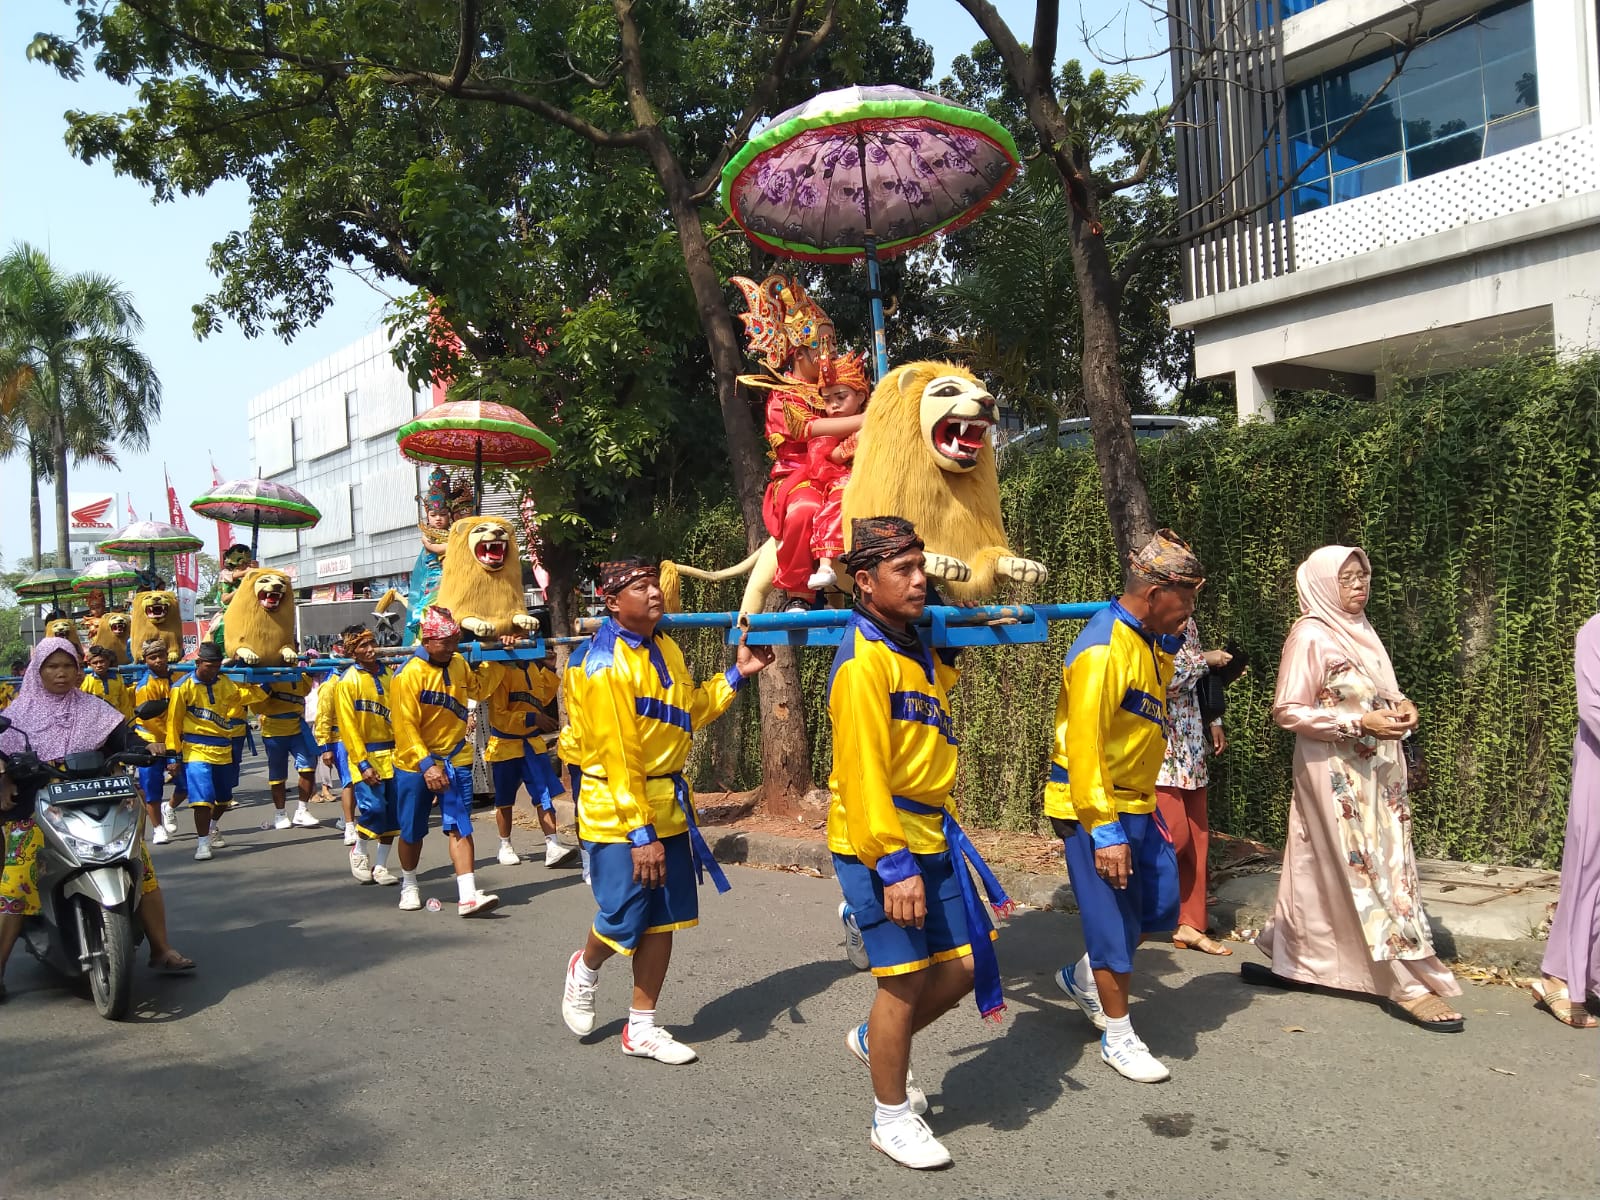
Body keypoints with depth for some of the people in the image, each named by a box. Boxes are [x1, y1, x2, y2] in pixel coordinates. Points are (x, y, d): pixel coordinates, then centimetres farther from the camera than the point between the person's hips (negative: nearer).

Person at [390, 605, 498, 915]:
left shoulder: (459, 665, 4)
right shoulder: (408, 674, -16)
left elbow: (478, 689, 24)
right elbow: (405, 727, -19)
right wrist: (427, 765, -24)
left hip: (455, 759, 4)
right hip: (415, 763, -4)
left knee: (460, 828, -7)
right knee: (412, 831, 11)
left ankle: (468, 896, -12)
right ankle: (409, 886, 34)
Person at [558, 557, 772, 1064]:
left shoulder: (667, 650, 7)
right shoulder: (605, 664, -17)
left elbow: (690, 712, 17)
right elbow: (617, 757, -21)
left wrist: (736, 674, 7)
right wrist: (639, 834, -22)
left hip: (668, 805, 7)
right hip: (616, 812, -7)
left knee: (663, 920, 9)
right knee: (623, 922, 1)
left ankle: (642, 1028, 23)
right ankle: (585, 970, 35)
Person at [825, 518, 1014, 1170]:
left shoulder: (917, 649, 10)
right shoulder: (864, 659, -17)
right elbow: (863, 774, -22)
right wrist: (895, 867, -22)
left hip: (933, 839, 8)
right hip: (880, 848, -8)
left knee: (965, 966, 11)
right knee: (906, 979, 2)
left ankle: (875, 1041, 35)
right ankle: (892, 1118, 23)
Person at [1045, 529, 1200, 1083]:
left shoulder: (1149, 643, 9)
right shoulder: (1102, 649, -21)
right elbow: (1084, 747, -25)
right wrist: (1105, 832, -25)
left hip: (1136, 804, 9)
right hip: (1095, 808, -9)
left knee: (1161, 905, 15)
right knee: (1115, 920, 1)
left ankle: (1083, 977, 35)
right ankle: (1118, 1039, 18)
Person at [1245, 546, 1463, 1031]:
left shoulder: (1360, 630, 11)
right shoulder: (1310, 636, -13)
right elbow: (1287, 712, -15)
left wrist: (1401, 706, 1)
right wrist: (1360, 722, -21)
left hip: (1377, 770, 8)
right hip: (1337, 773, -8)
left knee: (1322, 871, 14)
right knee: (1367, 870, -3)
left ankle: (1291, 960, 26)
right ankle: (1408, 985, 4)